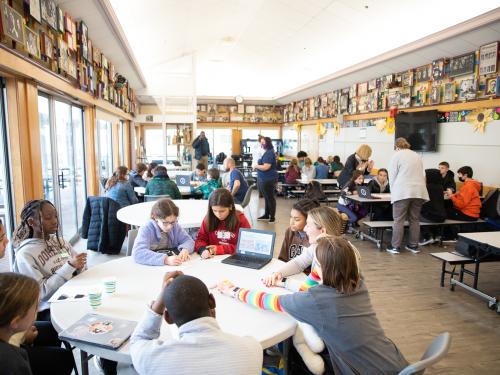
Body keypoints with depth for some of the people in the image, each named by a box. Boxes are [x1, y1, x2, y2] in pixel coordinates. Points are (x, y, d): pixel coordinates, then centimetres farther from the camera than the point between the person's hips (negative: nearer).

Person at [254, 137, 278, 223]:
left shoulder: (269, 153, -19)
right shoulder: (267, 152, 12)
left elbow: (265, 167, -26)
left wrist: (256, 166, -11)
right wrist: (257, 164, 7)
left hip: (268, 179, -10)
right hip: (264, 179, 10)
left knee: (270, 198, 0)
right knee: (267, 197, 17)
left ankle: (272, 217, 10)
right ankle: (266, 215, 27)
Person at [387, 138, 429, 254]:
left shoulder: (397, 155, 2)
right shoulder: (417, 156, 18)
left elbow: (392, 175, 1)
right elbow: (421, 174, 20)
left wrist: (393, 192, 12)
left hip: (402, 191, -5)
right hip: (419, 191, 5)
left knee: (399, 220, -3)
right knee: (415, 219, 10)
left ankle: (395, 247, -1)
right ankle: (413, 245, 15)